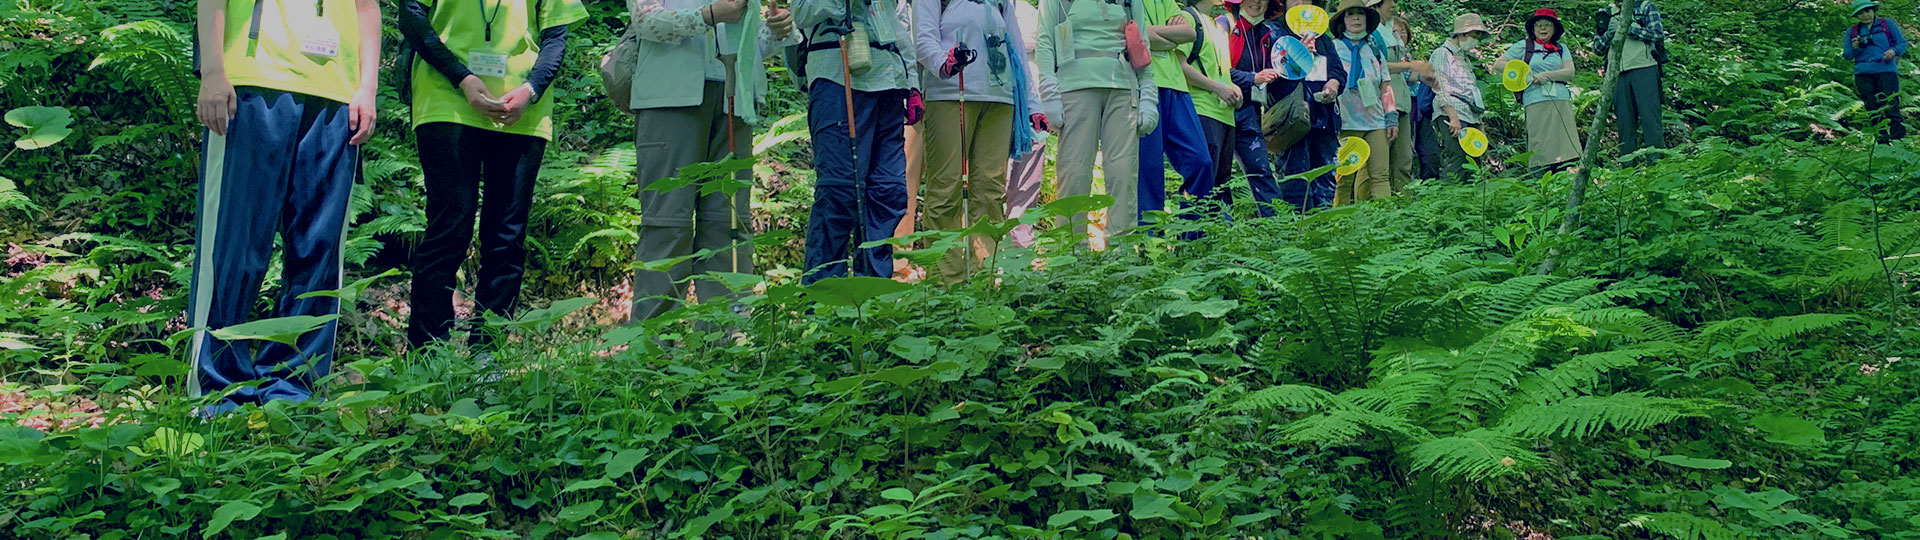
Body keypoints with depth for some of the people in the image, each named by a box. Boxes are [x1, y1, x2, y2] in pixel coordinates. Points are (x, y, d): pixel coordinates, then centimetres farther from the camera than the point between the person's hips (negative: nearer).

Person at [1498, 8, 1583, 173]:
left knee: (1562, 145, -3)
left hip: (1562, 100, 3)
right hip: (1536, 102, -3)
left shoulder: (1561, 49, 19)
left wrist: (1546, 75, -9)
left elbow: (1570, 73, 5)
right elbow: (1498, 64, 10)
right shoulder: (1524, 46, 14)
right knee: (1541, 148, -11)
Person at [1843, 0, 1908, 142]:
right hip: (1863, 73, 2)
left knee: (1890, 104, -14)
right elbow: (1847, 55, 16)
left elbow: (1902, 43, 12)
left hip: (1886, 70, -2)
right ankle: (1882, 135, 2)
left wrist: (1894, 51, -9)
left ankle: (1898, 131, -17)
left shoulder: (1888, 24, 13)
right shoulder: (1851, 31, 17)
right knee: (1873, 108, -1)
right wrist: (1854, 48, -6)